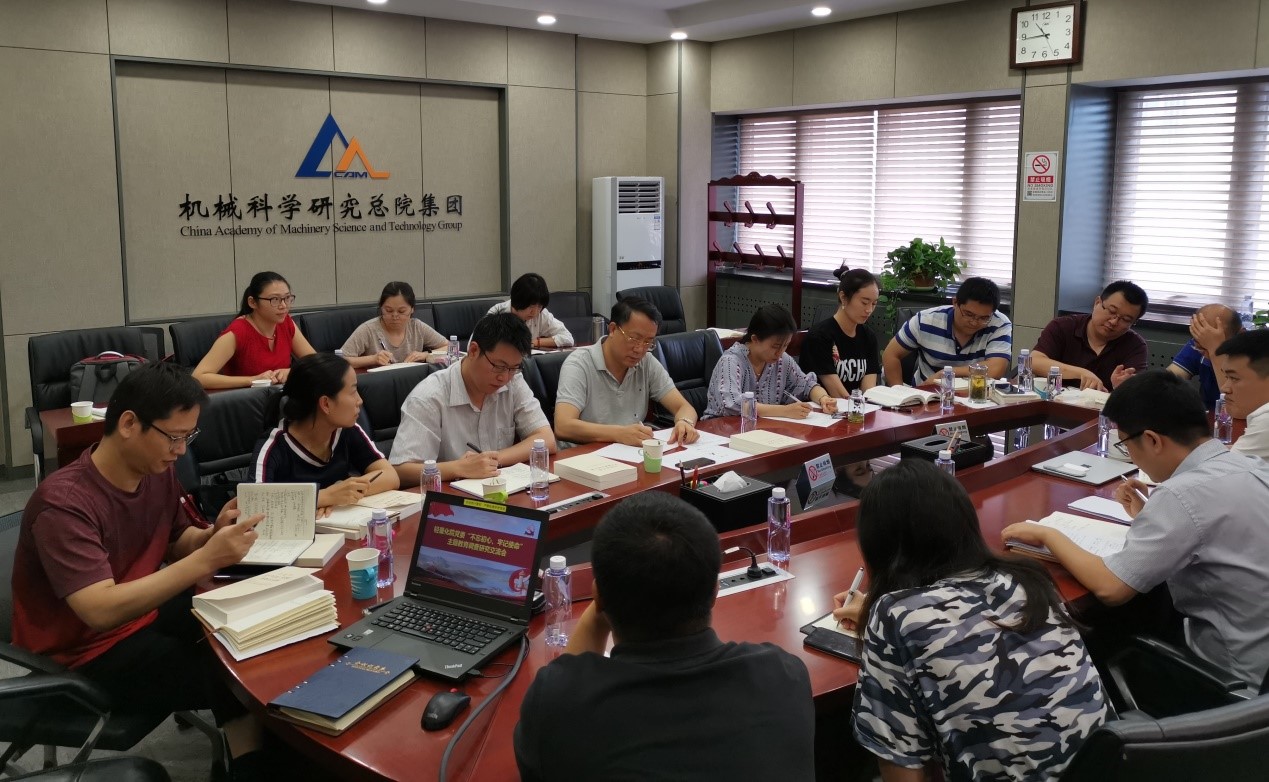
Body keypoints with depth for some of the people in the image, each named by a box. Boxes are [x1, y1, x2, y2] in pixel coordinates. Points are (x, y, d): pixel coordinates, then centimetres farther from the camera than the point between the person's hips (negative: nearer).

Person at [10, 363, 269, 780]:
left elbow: (176, 544, 9)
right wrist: (207, 559, -41)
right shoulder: (64, 503, -28)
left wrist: (214, 534, -15)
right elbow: (102, 612, -36)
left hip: (145, 611, 8)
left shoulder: (157, 471, -6)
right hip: (86, 652, -8)